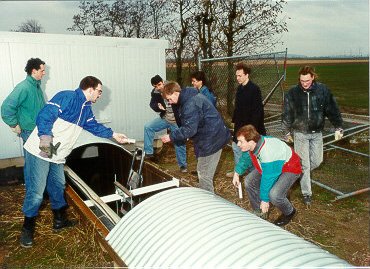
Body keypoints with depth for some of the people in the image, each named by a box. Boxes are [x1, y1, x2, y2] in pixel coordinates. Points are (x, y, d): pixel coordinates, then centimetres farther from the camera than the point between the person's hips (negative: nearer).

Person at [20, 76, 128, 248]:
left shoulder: (86, 109, 15)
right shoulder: (66, 97, -14)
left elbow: (95, 126, 27)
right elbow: (45, 115, -22)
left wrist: (114, 135, 28)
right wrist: (45, 136, -33)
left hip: (57, 156, 9)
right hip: (41, 151, -9)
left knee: (58, 187, 17)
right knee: (36, 192, -5)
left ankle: (60, 220, 33)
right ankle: (28, 227, 14)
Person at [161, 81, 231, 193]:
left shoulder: (190, 104, -22)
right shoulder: (191, 97, 11)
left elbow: (189, 129, -27)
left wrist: (171, 137, -17)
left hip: (211, 140, -11)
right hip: (212, 137, 11)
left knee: (204, 175, -2)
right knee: (202, 172, 20)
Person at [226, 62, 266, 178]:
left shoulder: (254, 89, -17)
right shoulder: (240, 88, 7)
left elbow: (257, 110, -19)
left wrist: (252, 127, -21)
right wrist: (234, 120, 12)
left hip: (250, 125, -8)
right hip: (240, 124, 8)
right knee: (235, 146, 16)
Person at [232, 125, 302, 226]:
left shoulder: (269, 154, -41)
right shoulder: (254, 144, -18)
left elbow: (268, 179, -32)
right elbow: (245, 158, 6)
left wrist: (264, 200, -21)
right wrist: (237, 173, 8)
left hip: (289, 168, -8)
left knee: (274, 195, -27)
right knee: (249, 181, -1)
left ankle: (289, 212, 7)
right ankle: (258, 211, 19)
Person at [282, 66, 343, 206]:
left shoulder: (323, 90, -7)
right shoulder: (292, 93, -10)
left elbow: (332, 109, 0)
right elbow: (287, 114, -1)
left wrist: (338, 127, -2)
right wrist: (287, 132, 5)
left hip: (317, 133, 2)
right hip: (300, 133, -2)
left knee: (317, 161, 10)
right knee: (304, 164, 2)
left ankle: (302, 174, 41)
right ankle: (306, 193, 15)